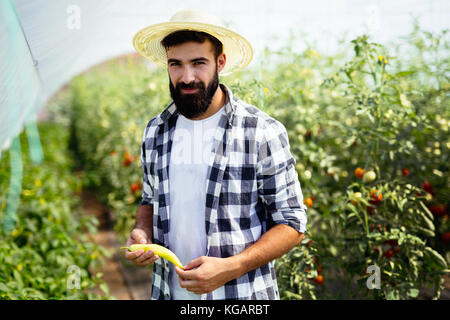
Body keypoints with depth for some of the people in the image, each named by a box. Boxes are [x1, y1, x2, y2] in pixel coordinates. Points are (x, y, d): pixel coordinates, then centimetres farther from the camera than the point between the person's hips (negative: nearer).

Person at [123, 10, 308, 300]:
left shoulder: (264, 132, -13)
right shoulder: (154, 132, 1)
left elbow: (292, 224, -10)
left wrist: (229, 268, -22)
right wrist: (142, 233, -6)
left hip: (242, 294, -4)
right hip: (169, 290, 4)